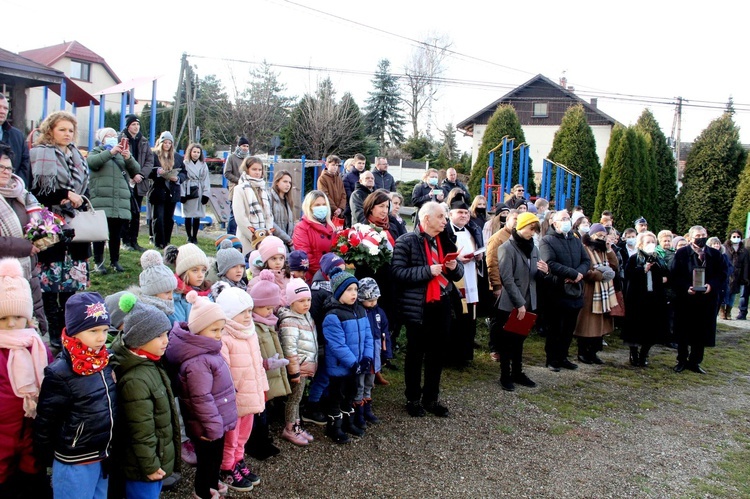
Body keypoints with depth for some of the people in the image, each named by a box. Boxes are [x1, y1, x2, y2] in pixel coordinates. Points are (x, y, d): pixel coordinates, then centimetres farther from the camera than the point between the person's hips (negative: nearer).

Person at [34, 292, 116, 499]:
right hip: (75, 463, -6)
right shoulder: (60, 373, -20)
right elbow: (45, 422, -13)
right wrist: (46, 460, -5)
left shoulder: (107, 362, -1)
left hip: (104, 457, 6)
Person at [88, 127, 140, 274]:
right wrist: (110, 152, -21)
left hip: (120, 202, 3)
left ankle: (115, 260, 16)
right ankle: (98, 261, 5)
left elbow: (136, 171, 8)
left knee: (116, 233, 6)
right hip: (101, 200, -3)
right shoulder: (96, 152, 12)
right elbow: (92, 162, -12)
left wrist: (129, 158, -11)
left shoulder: (123, 153, 22)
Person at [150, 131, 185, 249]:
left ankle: (167, 242, 16)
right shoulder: (153, 155, 0)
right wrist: (157, 172, -19)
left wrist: (177, 178, -7)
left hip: (172, 192, 3)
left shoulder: (177, 157, 11)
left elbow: (184, 173, 12)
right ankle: (159, 243, 2)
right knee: (158, 218, -5)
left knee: (169, 218, 8)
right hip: (158, 191, -3)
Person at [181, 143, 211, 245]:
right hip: (188, 193, -1)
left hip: (199, 193, 2)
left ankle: (194, 237, 13)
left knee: (197, 216, 3)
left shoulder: (203, 165, 10)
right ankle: (189, 237, 12)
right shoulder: (185, 164, 3)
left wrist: (206, 194, -1)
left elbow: (206, 180, 7)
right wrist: (182, 194, -7)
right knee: (188, 216, 2)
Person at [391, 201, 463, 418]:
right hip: (418, 307, -6)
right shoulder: (406, 241, -10)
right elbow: (398, 272, -19)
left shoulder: (445, 241, 11)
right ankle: (413, 399, 23)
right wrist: (428, 271, -23)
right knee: (415, 355, 9)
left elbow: (458, 273, 15)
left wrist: (455, 267, -8)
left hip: (441, 305, 6)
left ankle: (431, 398, 27)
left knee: (437, 354, 13)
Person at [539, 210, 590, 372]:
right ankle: (552, 359, 16)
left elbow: (587, 261, 9)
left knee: (569, 328, 13)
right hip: (556, 293, -6)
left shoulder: (576, 241, 17)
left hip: (574, 292, 6)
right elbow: (550, 264, -19)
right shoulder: (547, 241, -5)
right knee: (554, 329, 5)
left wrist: (579, 273, -13)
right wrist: (574, 273, -18)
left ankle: (563, 357, 25)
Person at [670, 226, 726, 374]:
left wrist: (711, 285, -14)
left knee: (702, 333, 7)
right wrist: (686, 288, -18)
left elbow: (722, 274, 4)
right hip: (685, 299, -2)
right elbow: (674, 275, -5)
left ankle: (694, 362, 19)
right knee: (683, 333, 6)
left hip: (707, 299, 2)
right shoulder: (681, 253, -1)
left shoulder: (715, 254, 6)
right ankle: (682, 361, 20)